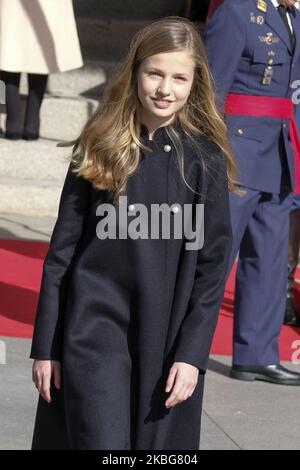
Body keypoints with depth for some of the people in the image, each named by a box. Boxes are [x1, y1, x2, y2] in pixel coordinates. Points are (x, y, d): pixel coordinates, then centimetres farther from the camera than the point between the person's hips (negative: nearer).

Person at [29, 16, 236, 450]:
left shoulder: (204, 159, -2)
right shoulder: (98, 150, 1)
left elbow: (214, 262, -1)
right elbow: (62, 250, 4)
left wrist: (192, 354, -8)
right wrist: (45, 345, 2)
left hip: (167, 341, 0)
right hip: (94, 329, 0)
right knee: (100, 442, -9)